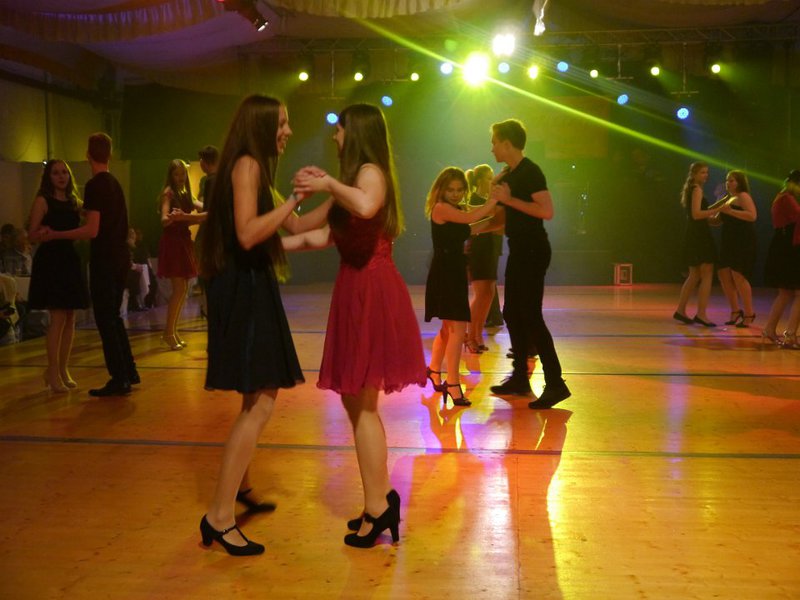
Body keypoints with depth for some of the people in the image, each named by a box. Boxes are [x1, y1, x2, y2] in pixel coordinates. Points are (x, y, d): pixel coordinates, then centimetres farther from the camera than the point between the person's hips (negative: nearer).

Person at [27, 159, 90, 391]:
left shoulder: (75, 202, 14)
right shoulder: (43, 200, -2)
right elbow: (32, 234, -8)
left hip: (71, 261, 6)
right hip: (50, 262, -6)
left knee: (70, 319, 6)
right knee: (58, 318, -10)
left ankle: (63, 369, 16)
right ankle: (53, 372, -1)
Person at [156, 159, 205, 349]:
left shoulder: (185, 194, 13)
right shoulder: (168, 193, -10)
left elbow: (204, 208, 20)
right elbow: (164, 220, -22)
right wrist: (171, 218, -43)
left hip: (183, 241, 8)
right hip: (172, 242, -8)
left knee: (183, 288, 8)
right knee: (179, 288, -12)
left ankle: (173, 331, 15)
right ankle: (168, 333, -5)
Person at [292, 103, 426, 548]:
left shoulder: (370, 171, -9)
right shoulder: (361, 175, 20)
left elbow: (366, 206, -35)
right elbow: (330, 234, 22)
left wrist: (329, 183, -21)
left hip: (371, 294, -10)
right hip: (359, 291, 10)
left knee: (361, 404, -3)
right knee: (358, 402, 13)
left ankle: (378, 506, 6)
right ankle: (381, 498, 22)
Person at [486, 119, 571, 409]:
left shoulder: (530, 172, -13)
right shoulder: (508, 175, 14)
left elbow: (547, 211, -26)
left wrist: (508, 198, -23)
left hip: (533, 251, -10)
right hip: (518, 251, 10)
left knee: (530, 315, -12)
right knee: (512, 314, 13)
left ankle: (555, 383, -9)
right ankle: (520, 377, 23)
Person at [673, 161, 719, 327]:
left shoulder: (690, 190, 19)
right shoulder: (697, 189, -10)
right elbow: (696, 214, -21)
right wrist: (717, 210, -25)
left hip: (694, 235, 10)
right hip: (699, 235, -10)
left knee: (694, 275, 15)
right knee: (707, 274, -10)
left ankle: (680, 310, 17)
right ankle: (701, 314, -13)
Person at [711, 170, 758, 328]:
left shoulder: (743, 196, -7)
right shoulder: (728, 199, 19)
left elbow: (752, 215, -22)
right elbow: (717, 220, 26)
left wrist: (730, 211, -24)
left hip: (743, 241, -9)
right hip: (729, 241, 9)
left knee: (738, 275, -13)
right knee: (723, 273, 3)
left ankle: (749, 313, -3)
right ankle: (735, 311, 14)